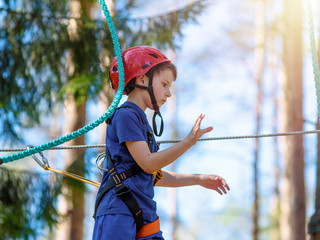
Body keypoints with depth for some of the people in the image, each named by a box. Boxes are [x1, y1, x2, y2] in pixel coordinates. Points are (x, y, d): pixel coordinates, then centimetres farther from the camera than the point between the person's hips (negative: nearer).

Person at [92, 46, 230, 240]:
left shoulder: (142, 120, 21)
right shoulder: (125, 115, -7)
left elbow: (154, 176, 25)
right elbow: (147, 163, -16)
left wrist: (198, 180, 23)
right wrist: (188, 142, -21)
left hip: (142, 214, 9)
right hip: (119, 214, -9)